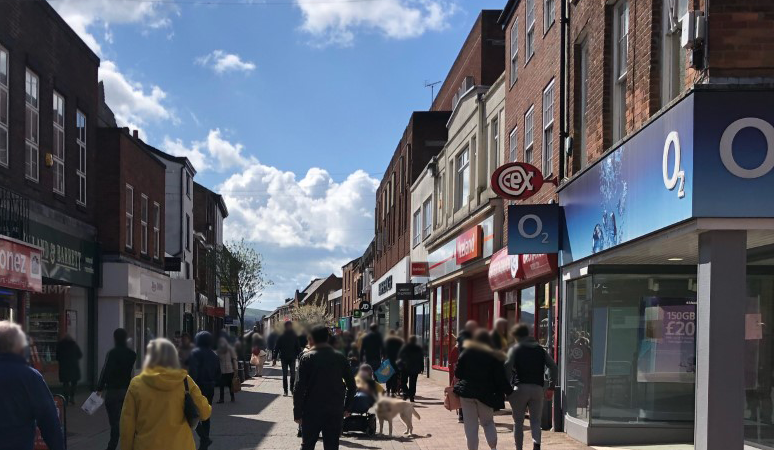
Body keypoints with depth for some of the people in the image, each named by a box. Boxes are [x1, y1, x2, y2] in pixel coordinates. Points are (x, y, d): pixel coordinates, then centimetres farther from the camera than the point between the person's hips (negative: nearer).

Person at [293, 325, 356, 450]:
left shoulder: (307, 358, -7)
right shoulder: (340, 358, 3)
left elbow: (300, 387, -10)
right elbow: (351, 385, 6)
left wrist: (297, 413, -5)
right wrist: (347, 407, 14)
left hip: (312, 411, -2)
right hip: (335, 411, 2)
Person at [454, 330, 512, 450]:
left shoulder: (467, 352, 0)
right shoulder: (494, 356, -1)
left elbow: (458, 373, 1)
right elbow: (501, 378, -4)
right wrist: (509, 392, 5)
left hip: (467, 391, 0)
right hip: (486, 394, 0)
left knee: (470, 425, 6)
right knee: (488, 422, 15)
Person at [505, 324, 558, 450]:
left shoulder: (515, 349, 3)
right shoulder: (541, 350, 14)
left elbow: (508, 366, -12)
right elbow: (553, 367, 9)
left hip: (520, 388, -2)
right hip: (538, 388, 3)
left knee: (518, 421, 8)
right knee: (535, 420, 4)